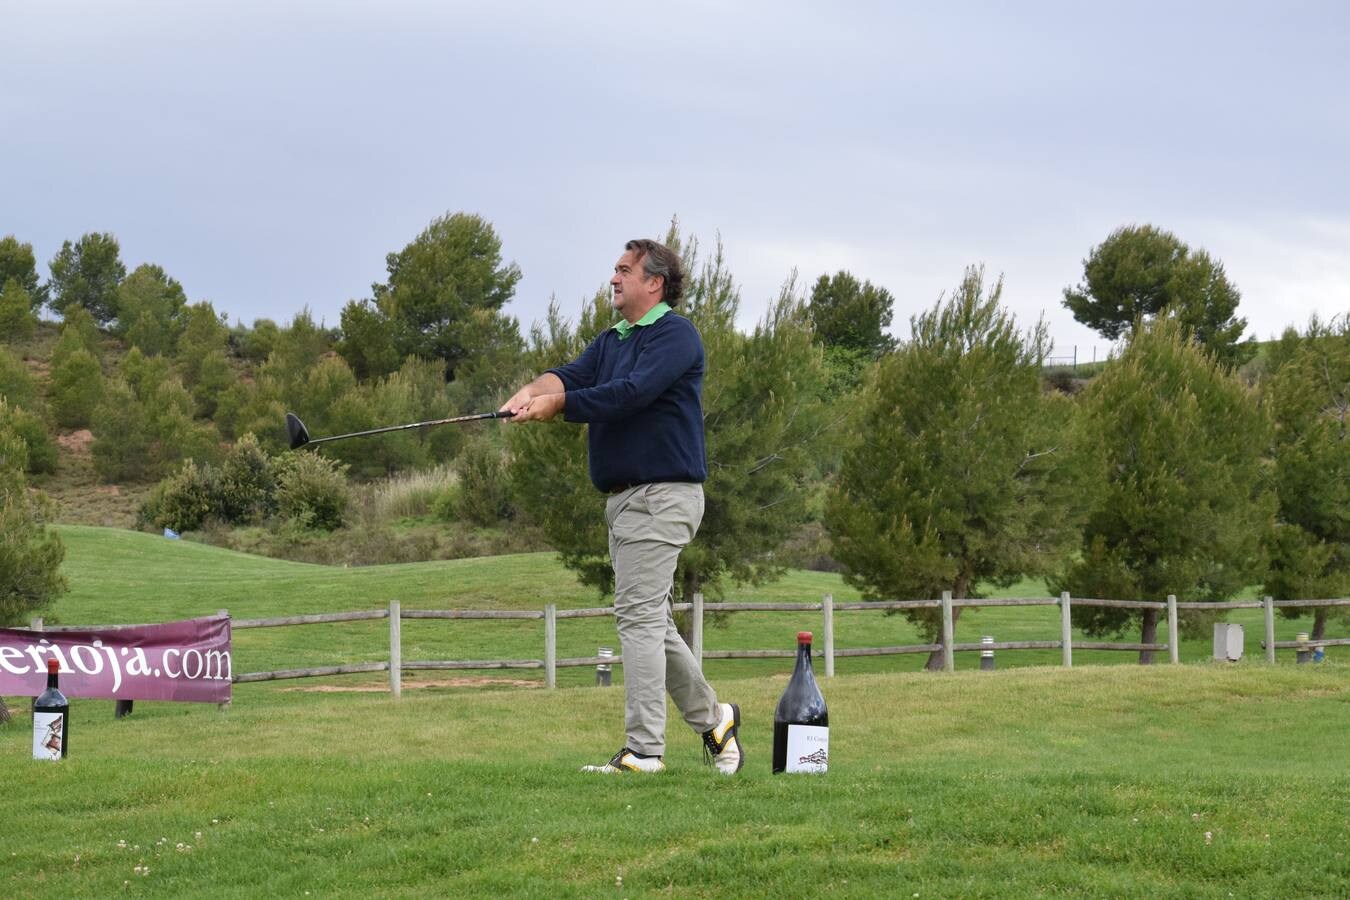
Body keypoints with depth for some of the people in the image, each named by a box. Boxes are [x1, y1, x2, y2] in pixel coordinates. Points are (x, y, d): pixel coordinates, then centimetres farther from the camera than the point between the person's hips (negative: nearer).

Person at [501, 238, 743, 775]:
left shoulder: (675, 335, -9)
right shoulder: (611, 340, 18)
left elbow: (631, 392, -22)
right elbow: (573, 374, 2)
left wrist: (555, 403, -19)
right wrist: (533, 390, -20)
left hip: (663, 494, -9)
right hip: (625, 498, 9)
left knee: (639, 615, -13)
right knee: (652, 622, 14)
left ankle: (644, 750, -13)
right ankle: (712, 720, 26)